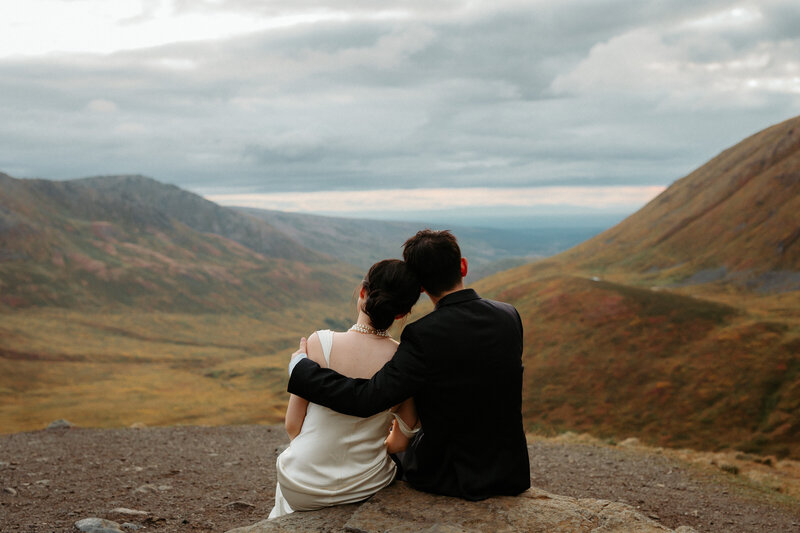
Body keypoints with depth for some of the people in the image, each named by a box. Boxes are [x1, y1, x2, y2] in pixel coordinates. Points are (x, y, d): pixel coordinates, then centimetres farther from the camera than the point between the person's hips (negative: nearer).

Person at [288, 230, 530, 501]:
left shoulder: (425, 336, -24)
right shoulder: (509, 317, -6)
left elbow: (366, 399, -27)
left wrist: (300, 366, -14)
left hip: (453, 477, -5)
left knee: (395, 447, 29)